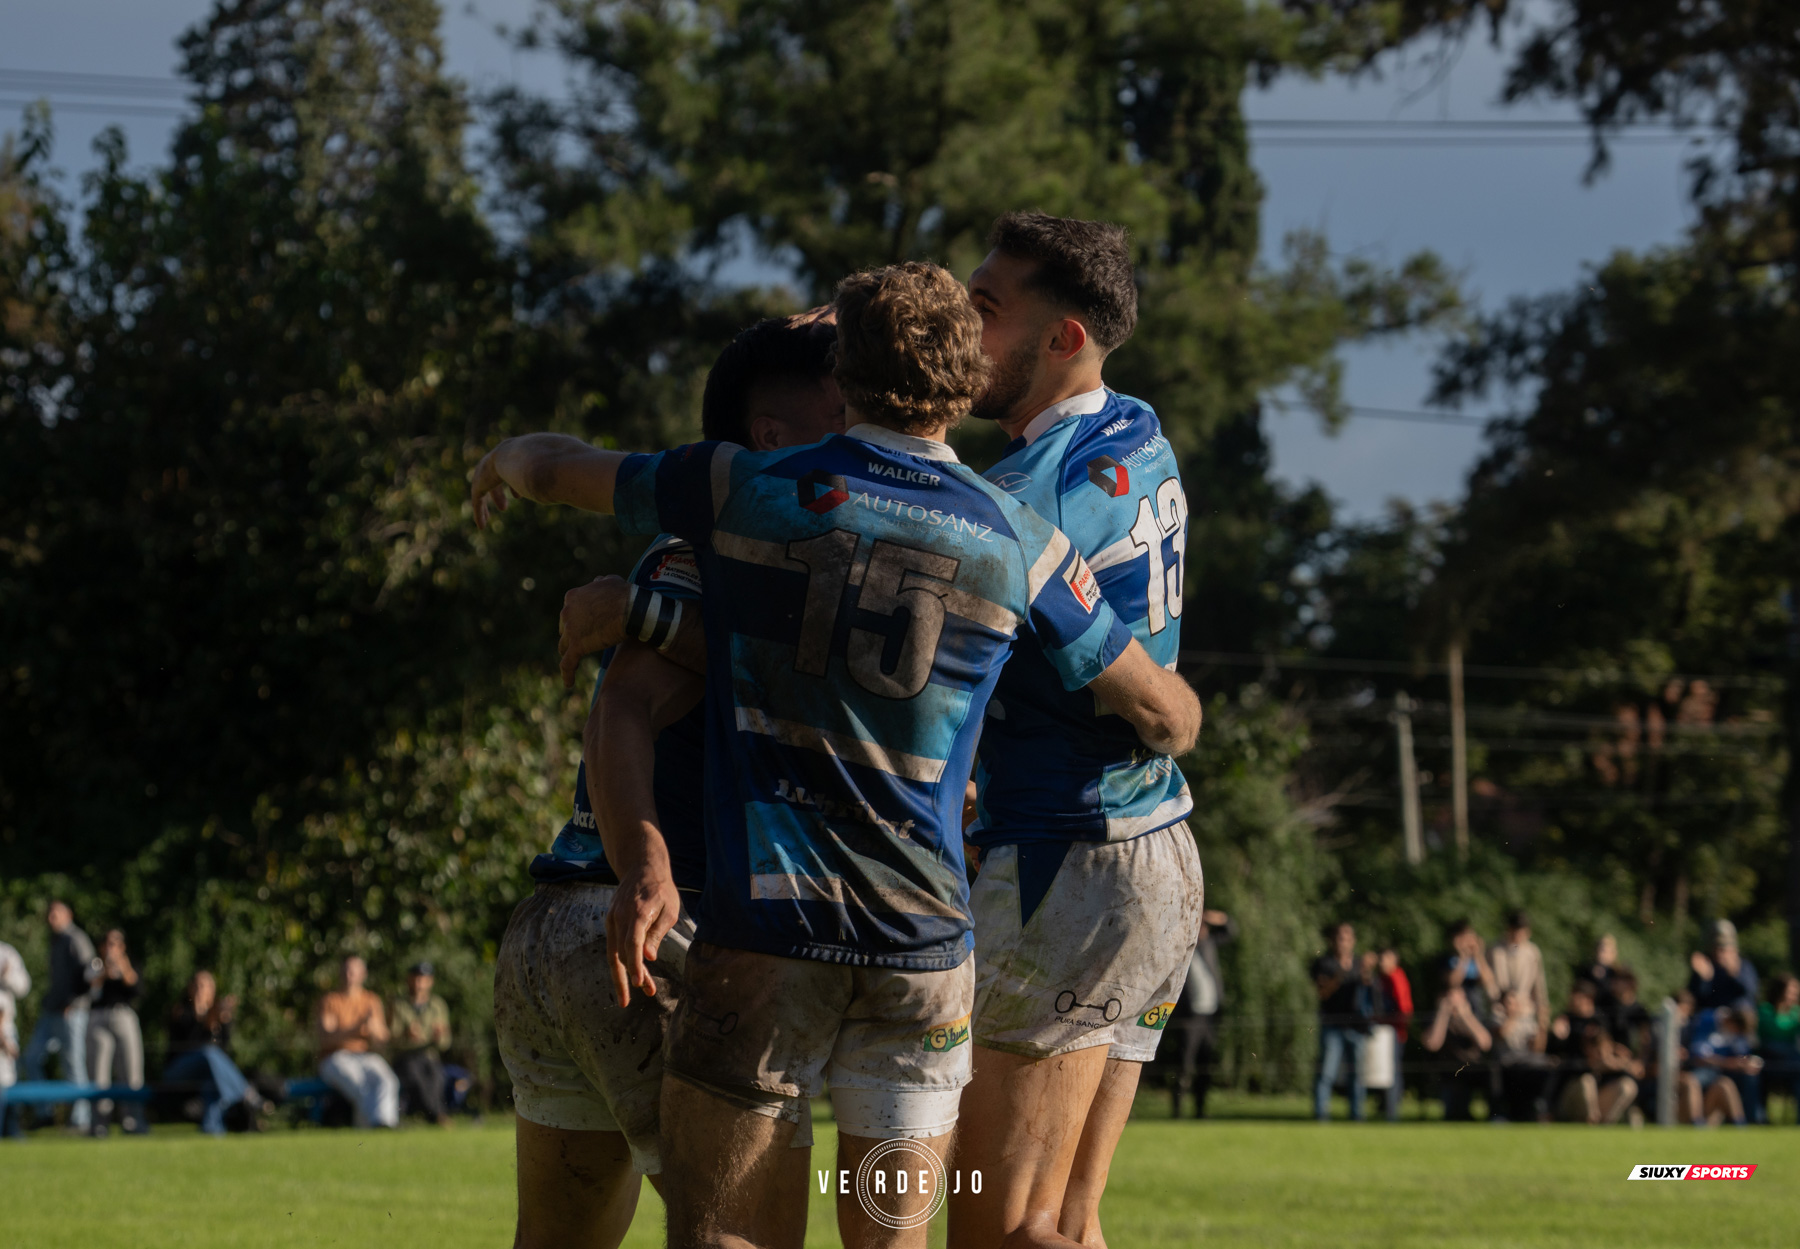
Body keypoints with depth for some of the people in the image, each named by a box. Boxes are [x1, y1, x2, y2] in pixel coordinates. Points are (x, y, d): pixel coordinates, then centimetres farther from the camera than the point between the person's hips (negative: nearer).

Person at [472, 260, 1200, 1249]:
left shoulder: (747, 491, -3)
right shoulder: (1020, 544, 2)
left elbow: (557, 470, 13)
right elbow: (1166, 716, 13)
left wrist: (503, 459, 38)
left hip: (764, 922, -2)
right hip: (924, 942, 3)